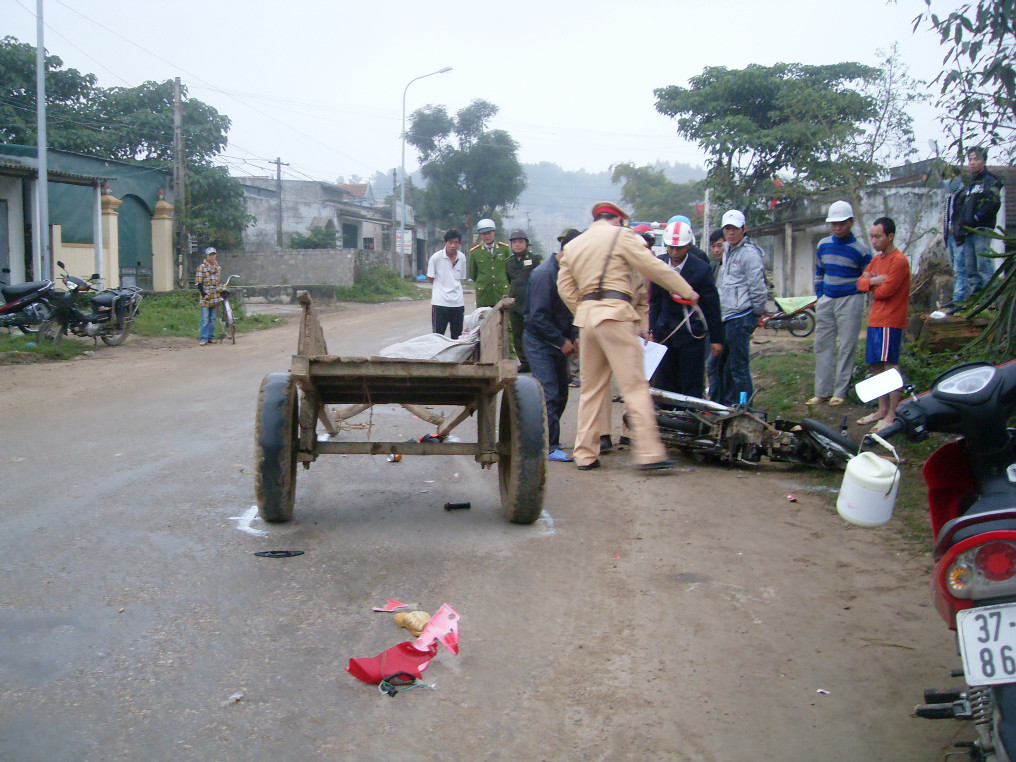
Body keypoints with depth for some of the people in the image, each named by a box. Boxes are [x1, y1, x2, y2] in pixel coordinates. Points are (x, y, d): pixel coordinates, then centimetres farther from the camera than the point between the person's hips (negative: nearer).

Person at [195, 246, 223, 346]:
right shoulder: (201, 267, -6)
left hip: (216, 297, 5)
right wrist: (204, 294, -14)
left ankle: (211, 337, 17)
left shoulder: (218, 267, 11)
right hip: (206, 297, -5)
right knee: (205, 319, -7)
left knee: (212, 319, 11)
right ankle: (203, 338, -5)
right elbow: (198, 283, -7)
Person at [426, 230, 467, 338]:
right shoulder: (436, 257, -6)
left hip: (458, 302, 4)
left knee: (457, 336, 8)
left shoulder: (462, 258, 5)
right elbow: (430, 278, 3)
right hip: (440, 302, -4)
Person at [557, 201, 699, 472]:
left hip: (586, 315, 6)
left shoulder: (573, 245, 20)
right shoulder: (621, 236, 3)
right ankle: (649, 452, -14)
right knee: (635, 384, -8)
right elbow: (653, 266, 0)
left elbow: (565, 286, 14)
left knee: (590, 387, 11)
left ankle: (585, 454, 11)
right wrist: (687, 291, 7)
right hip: (614, 312, -6)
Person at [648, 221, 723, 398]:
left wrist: (716, 339, -3)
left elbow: (712, 307, -5)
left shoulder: (701, 269, -12)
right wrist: (653, 329, 7)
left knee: (691, 385, -1)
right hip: (666, 332, 4)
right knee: (663, 382, 6)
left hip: (692, 334, -4)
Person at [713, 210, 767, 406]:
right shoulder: (728, 252, 19)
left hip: (740, 318, -9)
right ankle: (720, 404, 25)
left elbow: (758, 289, -12)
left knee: (739, 365, -6)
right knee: (720, 362, 14)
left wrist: (756, 315, -8)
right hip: (726, 317, 9)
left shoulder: (749, 253, -10)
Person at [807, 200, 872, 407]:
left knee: (846, 347, -1)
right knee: (823, 345, 6)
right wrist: (820, 297, 14)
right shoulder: (823, 245, 8)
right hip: (826, 300, 5)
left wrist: (854, 292, -5)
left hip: (850, 302, -5)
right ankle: (822, 391, 13)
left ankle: (840, 392, 5)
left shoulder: (860, 250, -6)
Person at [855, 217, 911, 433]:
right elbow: (860, 283, 9)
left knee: (890, 365, -11)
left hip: (890, 321, -9)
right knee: (876, 366, 12)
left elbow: (885, 291, -17)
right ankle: (882, 409, 21)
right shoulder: (876, 259, 16)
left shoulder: (899, 261, -12)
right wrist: (875, 280, -11)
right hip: (875, 320, 9)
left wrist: (872, 285, 2)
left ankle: (892, 415, -10)